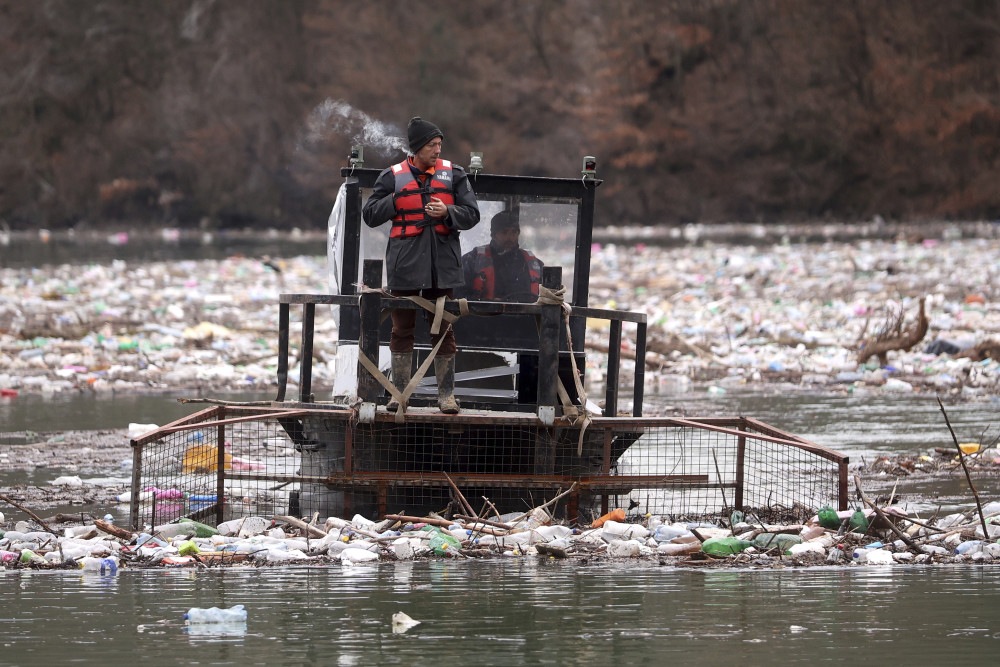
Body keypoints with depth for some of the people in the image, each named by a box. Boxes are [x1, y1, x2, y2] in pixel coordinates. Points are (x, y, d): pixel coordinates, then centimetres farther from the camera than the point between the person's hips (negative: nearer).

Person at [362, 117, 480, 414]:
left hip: (442, 264, 1)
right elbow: (370, 215, 5)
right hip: (405, 264, -1)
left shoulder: (453, 174, 6)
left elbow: (471, 214, 5)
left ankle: (446, 393, 6)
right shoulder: (393, 177, 3)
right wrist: (395, 201, -10)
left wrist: (447, 212, -14)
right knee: (402, 330, 2)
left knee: (443, 330, 1)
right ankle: (400, 392, 9)